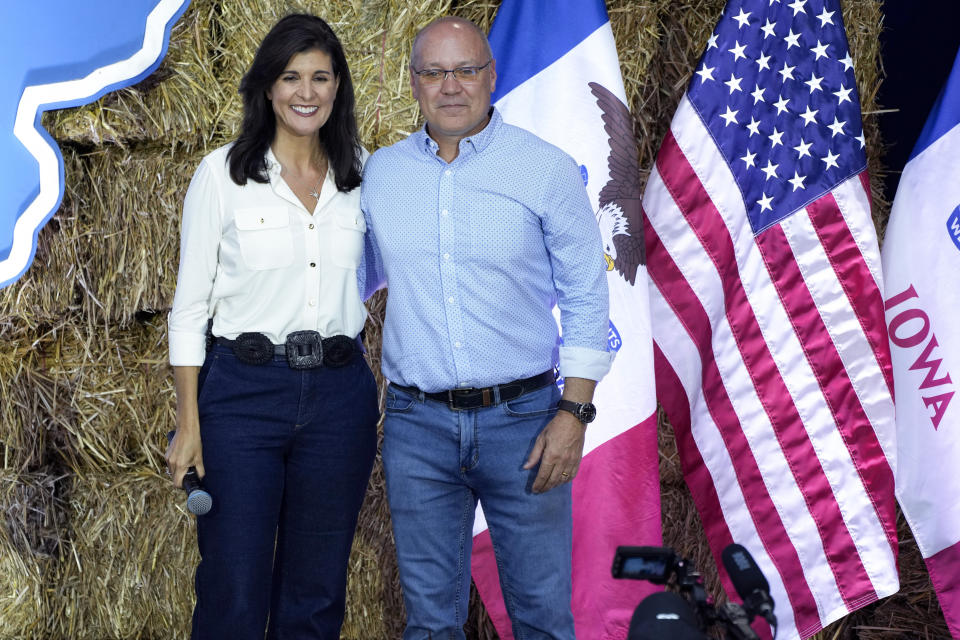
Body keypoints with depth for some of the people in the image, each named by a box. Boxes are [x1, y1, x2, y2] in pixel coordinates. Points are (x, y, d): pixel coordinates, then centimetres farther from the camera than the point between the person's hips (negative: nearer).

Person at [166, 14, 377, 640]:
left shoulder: (361, 177, 7)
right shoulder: (223, 173, -2)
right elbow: (190, 302, 0)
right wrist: (189, 422, -5)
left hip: (340, 396, 3)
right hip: (243, 393, -3)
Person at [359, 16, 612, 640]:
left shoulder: (548, 171, -4)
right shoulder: (379, 173, 5)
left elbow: (586, 300, -2)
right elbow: (362, 273, 21)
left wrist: (573, 414, -8)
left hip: (522, 417, -2)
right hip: (418, 423, 3)